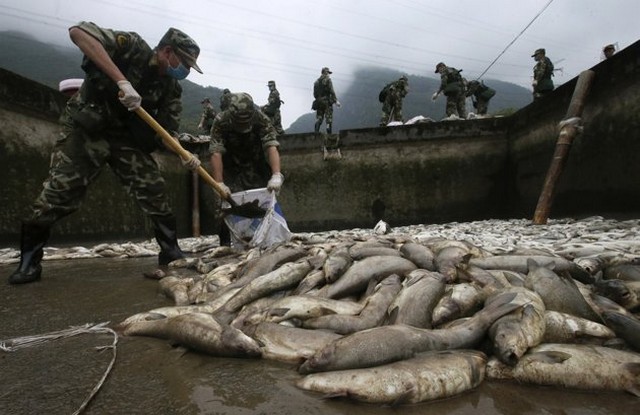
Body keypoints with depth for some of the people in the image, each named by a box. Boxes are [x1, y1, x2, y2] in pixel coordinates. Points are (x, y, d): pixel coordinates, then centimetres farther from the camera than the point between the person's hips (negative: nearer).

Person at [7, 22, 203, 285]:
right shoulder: (132, 46, -16)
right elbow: (78, 32, -30)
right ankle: (29, 261, 12)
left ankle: (171, 253, 7)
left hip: (126, 137, 5)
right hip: (86, 130, -5)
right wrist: (122, 80, -38)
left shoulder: (170, 88, -1)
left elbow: (168, 130, 1)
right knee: (59, 194, -6)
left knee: (155, 192, -4)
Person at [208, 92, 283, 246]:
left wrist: (276, 175, -49)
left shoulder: (261, 119, -24)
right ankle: (225, 244, 4)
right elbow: (216, 153, -31)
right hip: (231, 170, -1)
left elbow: (271, 147, -35)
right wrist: (219, 184, -41)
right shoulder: (221, 121, -24)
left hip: (257, 169, 1)